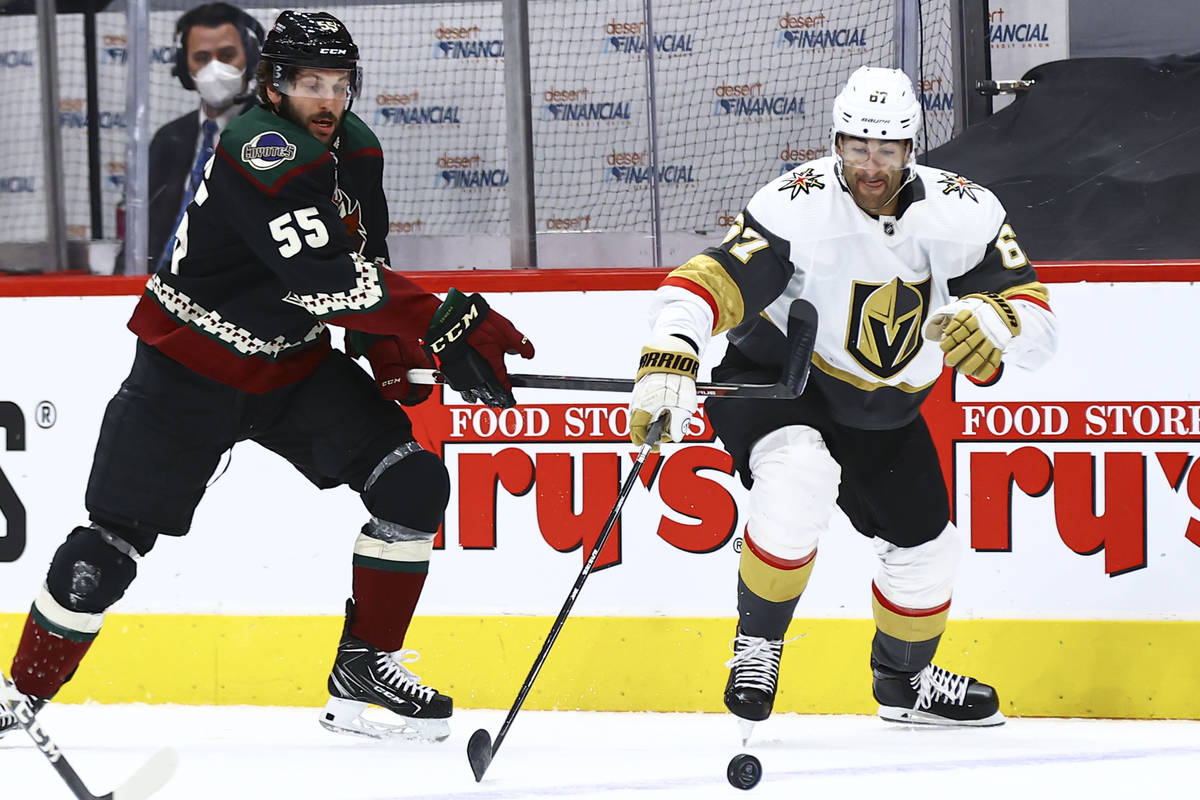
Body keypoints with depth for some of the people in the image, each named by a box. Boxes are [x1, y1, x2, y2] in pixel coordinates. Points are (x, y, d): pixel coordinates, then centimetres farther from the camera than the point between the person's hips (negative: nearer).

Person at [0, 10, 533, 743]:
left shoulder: (355, 150, 0)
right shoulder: (263, 153, -26)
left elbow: (365, 263, 16)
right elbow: (326, 281, -35)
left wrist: (390, 358, 1)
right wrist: (446, 327, -37)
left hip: (294, 365, 7)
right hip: (191, 371, -7)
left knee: (413, 483, -8)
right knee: (117, 535, -6)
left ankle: (364, 668, 2)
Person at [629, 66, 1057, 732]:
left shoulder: (962, 213, -16)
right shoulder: (798, 208, -27)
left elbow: (1037, 323, -17)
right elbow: (708, 279, -34)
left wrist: (996, 323, -41)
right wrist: (669, 360, -51)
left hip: (883, 409, 5)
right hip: (772, 377, -5)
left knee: (926, 548, 14)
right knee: (802, 475, -36)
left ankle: (904, 679, 44)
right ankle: (757, 642, -16)